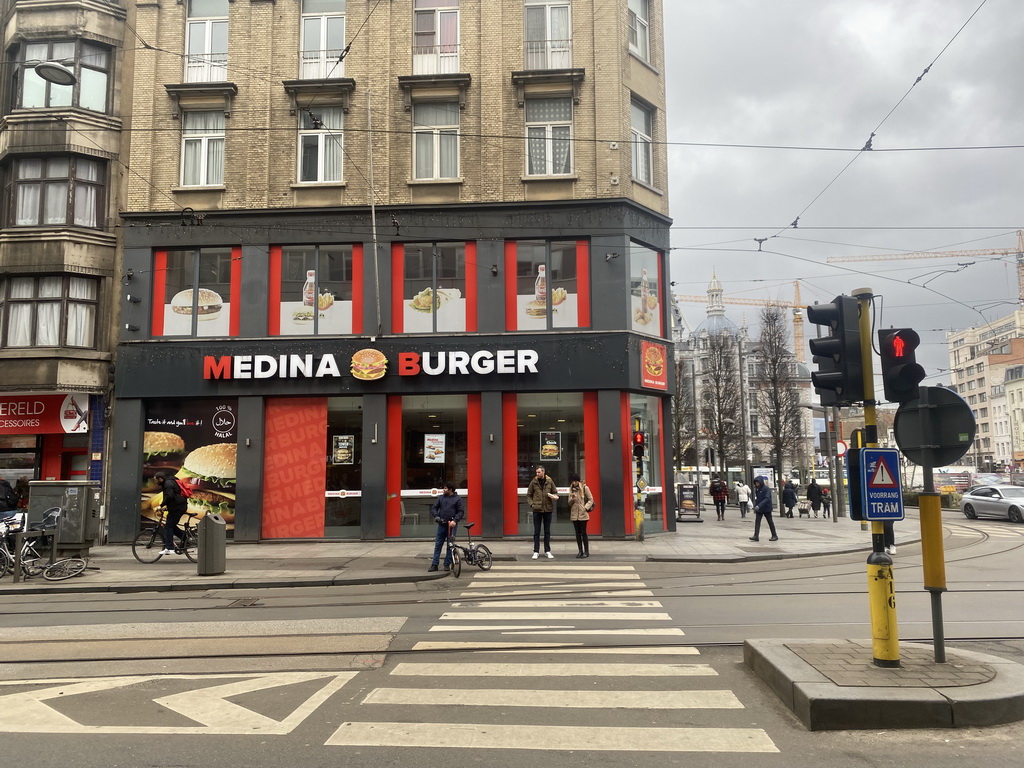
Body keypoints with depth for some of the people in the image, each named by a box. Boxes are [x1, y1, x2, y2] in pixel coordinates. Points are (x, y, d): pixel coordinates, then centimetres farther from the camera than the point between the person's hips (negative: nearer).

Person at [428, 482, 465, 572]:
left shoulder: (458, 498, 1)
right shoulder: (441, 498, 10)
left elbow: (461, 511, -5)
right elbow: (433, 508, 10)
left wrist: (455, 520, -18)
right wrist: (436, 516, -9)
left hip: (452, 525, -3)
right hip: (441, 525, 3)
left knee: (450, 546, 1)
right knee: (438, 545, 3)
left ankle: (447, 564, 10)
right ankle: (434, 564, 6)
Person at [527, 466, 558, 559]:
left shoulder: (550, 481, 2)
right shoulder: (533, 482, 0)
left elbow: (555, 492, 11)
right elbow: (528, 495, 6)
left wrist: (554, 496, -12)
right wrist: (531, 504, -8)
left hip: (548, 509, 1)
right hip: (537, 509, -1)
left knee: (547, 531, 9)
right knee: (536, 531, 4)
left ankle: (547, 551, 18)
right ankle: (536, 551, 10)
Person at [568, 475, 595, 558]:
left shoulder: (585, 488, -4)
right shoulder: (571, 489, 10)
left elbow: (591, 499, -2)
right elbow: (569, 503, 11)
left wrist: (586, 508, -13)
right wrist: (572, 499, -11)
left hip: (583, 514, -5)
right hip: (574, 514, 5)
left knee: (583, 532, -3)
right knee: (577, 533, 7)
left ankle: (586, 551, 5)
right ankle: (580, 551, 13)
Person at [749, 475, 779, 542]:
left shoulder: (767, 489, -16)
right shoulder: (757, 489, 6)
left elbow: (767, 499, -26)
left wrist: (759, 506, -35)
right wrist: (755, 507, 10)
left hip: (766, 508, -6)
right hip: (759, 509, 6)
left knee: (770, 522, 6)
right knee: (757, 521, -6)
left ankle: (774, 536, 19)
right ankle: (756, 536, -11)